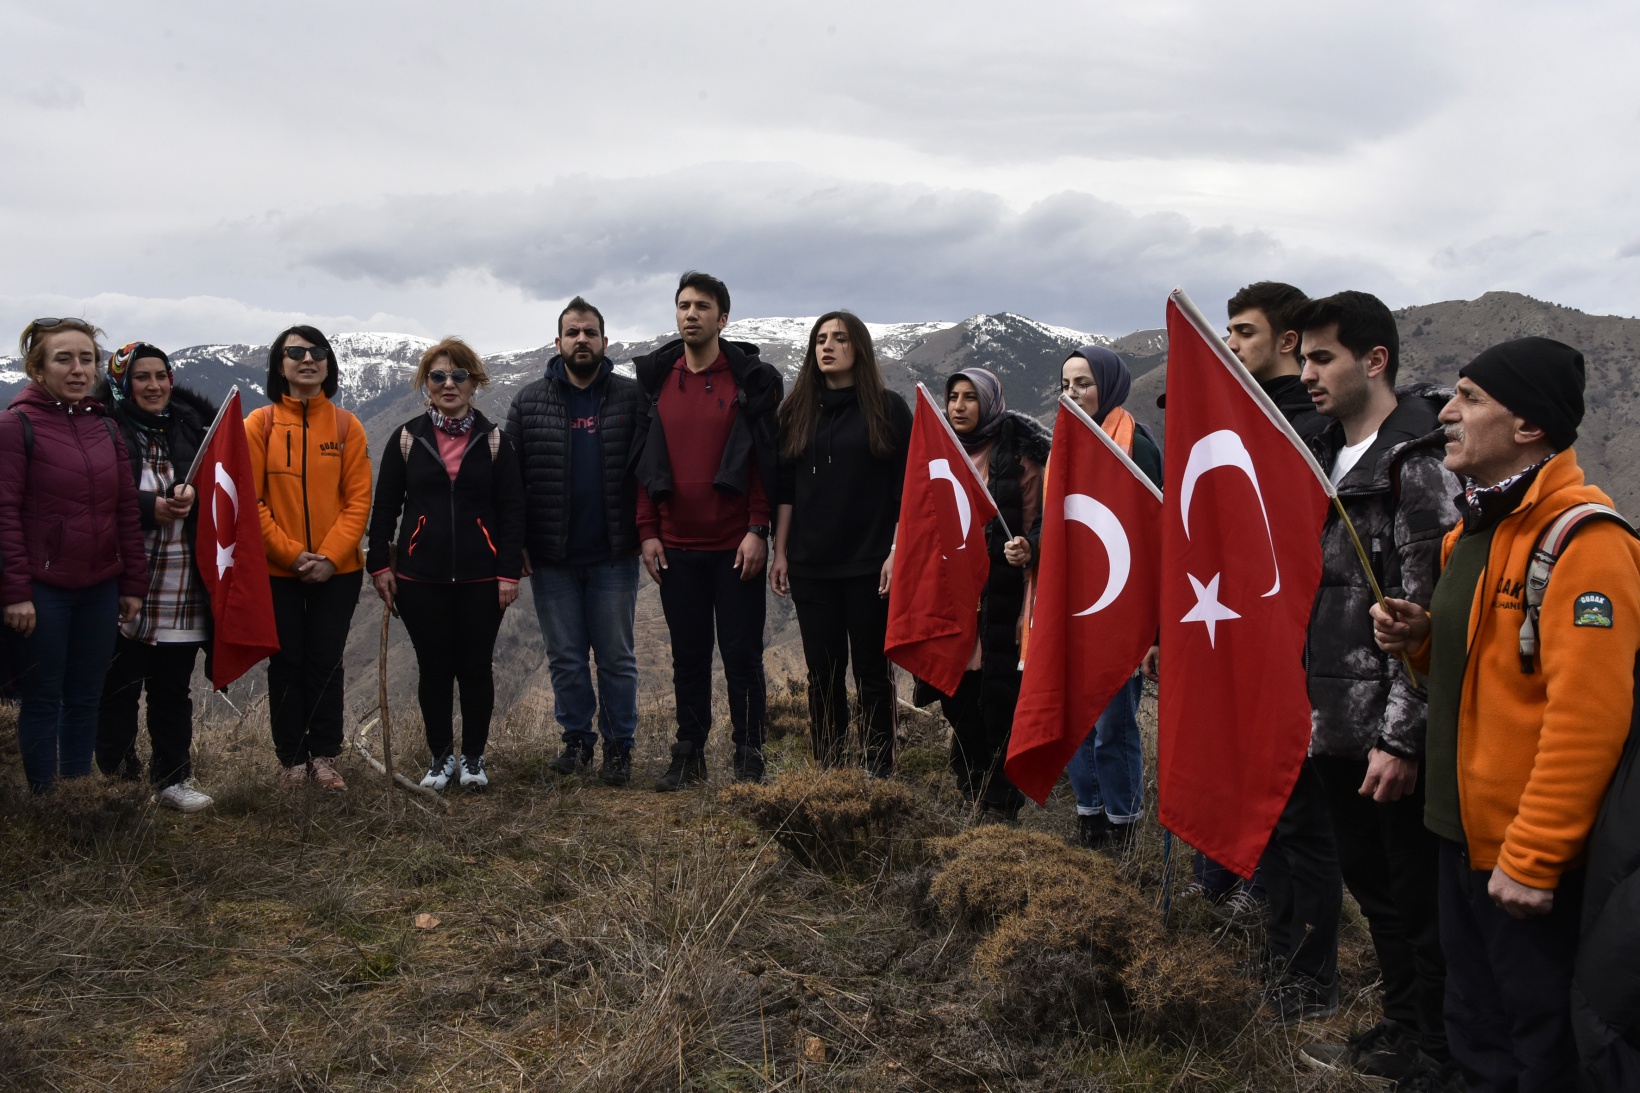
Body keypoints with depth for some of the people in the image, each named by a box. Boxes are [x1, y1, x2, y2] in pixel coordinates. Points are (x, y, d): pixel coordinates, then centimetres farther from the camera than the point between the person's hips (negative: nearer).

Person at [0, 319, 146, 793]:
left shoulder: (106, 427, 9)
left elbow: (127, 510, 10)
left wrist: (133, 584, 8)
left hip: (100, 589, 5)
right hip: (43, 589, -5)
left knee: (85, 697, 11)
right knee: (43, 697, 5)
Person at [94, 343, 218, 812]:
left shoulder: (190, 429, 11)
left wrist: (193, 495, -12)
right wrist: (150, 506, -20)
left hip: (181, 591, 4)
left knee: (173, 689, 9)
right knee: (118, 688, 4)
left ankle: (173, 779, 17)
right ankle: (116, 779, 19)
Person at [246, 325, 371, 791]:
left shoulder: (346, 426, 2)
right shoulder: (259, 424, -1)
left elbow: (358, 499, -2)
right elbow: (250, 499, -5)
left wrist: (330, 556, -13)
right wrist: (292, 554, -14)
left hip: (337, 570, 1)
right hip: (276, 570, 0)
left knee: (326, 664, 7)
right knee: (286, 664, 7)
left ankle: (324, 757, 18)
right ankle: (293, 760, 18)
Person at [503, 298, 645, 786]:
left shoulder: (631, 397, -1)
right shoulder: (529, 402, 4)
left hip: (613, 556, -2)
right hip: (552, 558, 2)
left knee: (616, 656, 7)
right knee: (565, 656, 11)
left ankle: (619, 746, 18)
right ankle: (576, 739, 26)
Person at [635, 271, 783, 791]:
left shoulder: (751, 378, -2)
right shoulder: (656, 379, 8)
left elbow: (767, 459, -4)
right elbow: (645, 462, 9)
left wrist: (758, 530, -11)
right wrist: (647, 532, 3)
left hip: (736, 545, -3)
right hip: (676, 544, 3)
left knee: (742, 656, 3)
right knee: (688, 657, 11)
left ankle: (749, 759, 13)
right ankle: (689, 755, 21)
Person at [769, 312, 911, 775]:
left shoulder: (888, 408, 0)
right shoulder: (798, 410, 10)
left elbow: (907, 487, -3)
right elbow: (786, 487, 9)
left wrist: (898, 553, -10)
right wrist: (779, 552, 4)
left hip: (869, 564, -3)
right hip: (810, 565, 3)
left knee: (872, 672, 2)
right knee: (822, 672, 6)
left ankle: (879, 775, 9)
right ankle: (826, 773, 14)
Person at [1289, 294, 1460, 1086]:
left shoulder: (1420, 463, -13)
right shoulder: (1325, 457, 13)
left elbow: (1428, 616, -17)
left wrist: (1402, 737, -18)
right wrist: (1301, 702, 15)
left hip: (1391, 729, -8)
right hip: (1333, 720, 8)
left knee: (1417, 894, 6)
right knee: (1369, 881, 18)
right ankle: (1398, 1029, 34)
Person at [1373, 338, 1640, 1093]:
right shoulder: (1472, 529, 10)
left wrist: (1532, 858, -22)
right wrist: (1422, 639, -1)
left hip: (1530, 856, -8)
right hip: (1465, 829, 9)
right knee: (1476, 1030, 21)